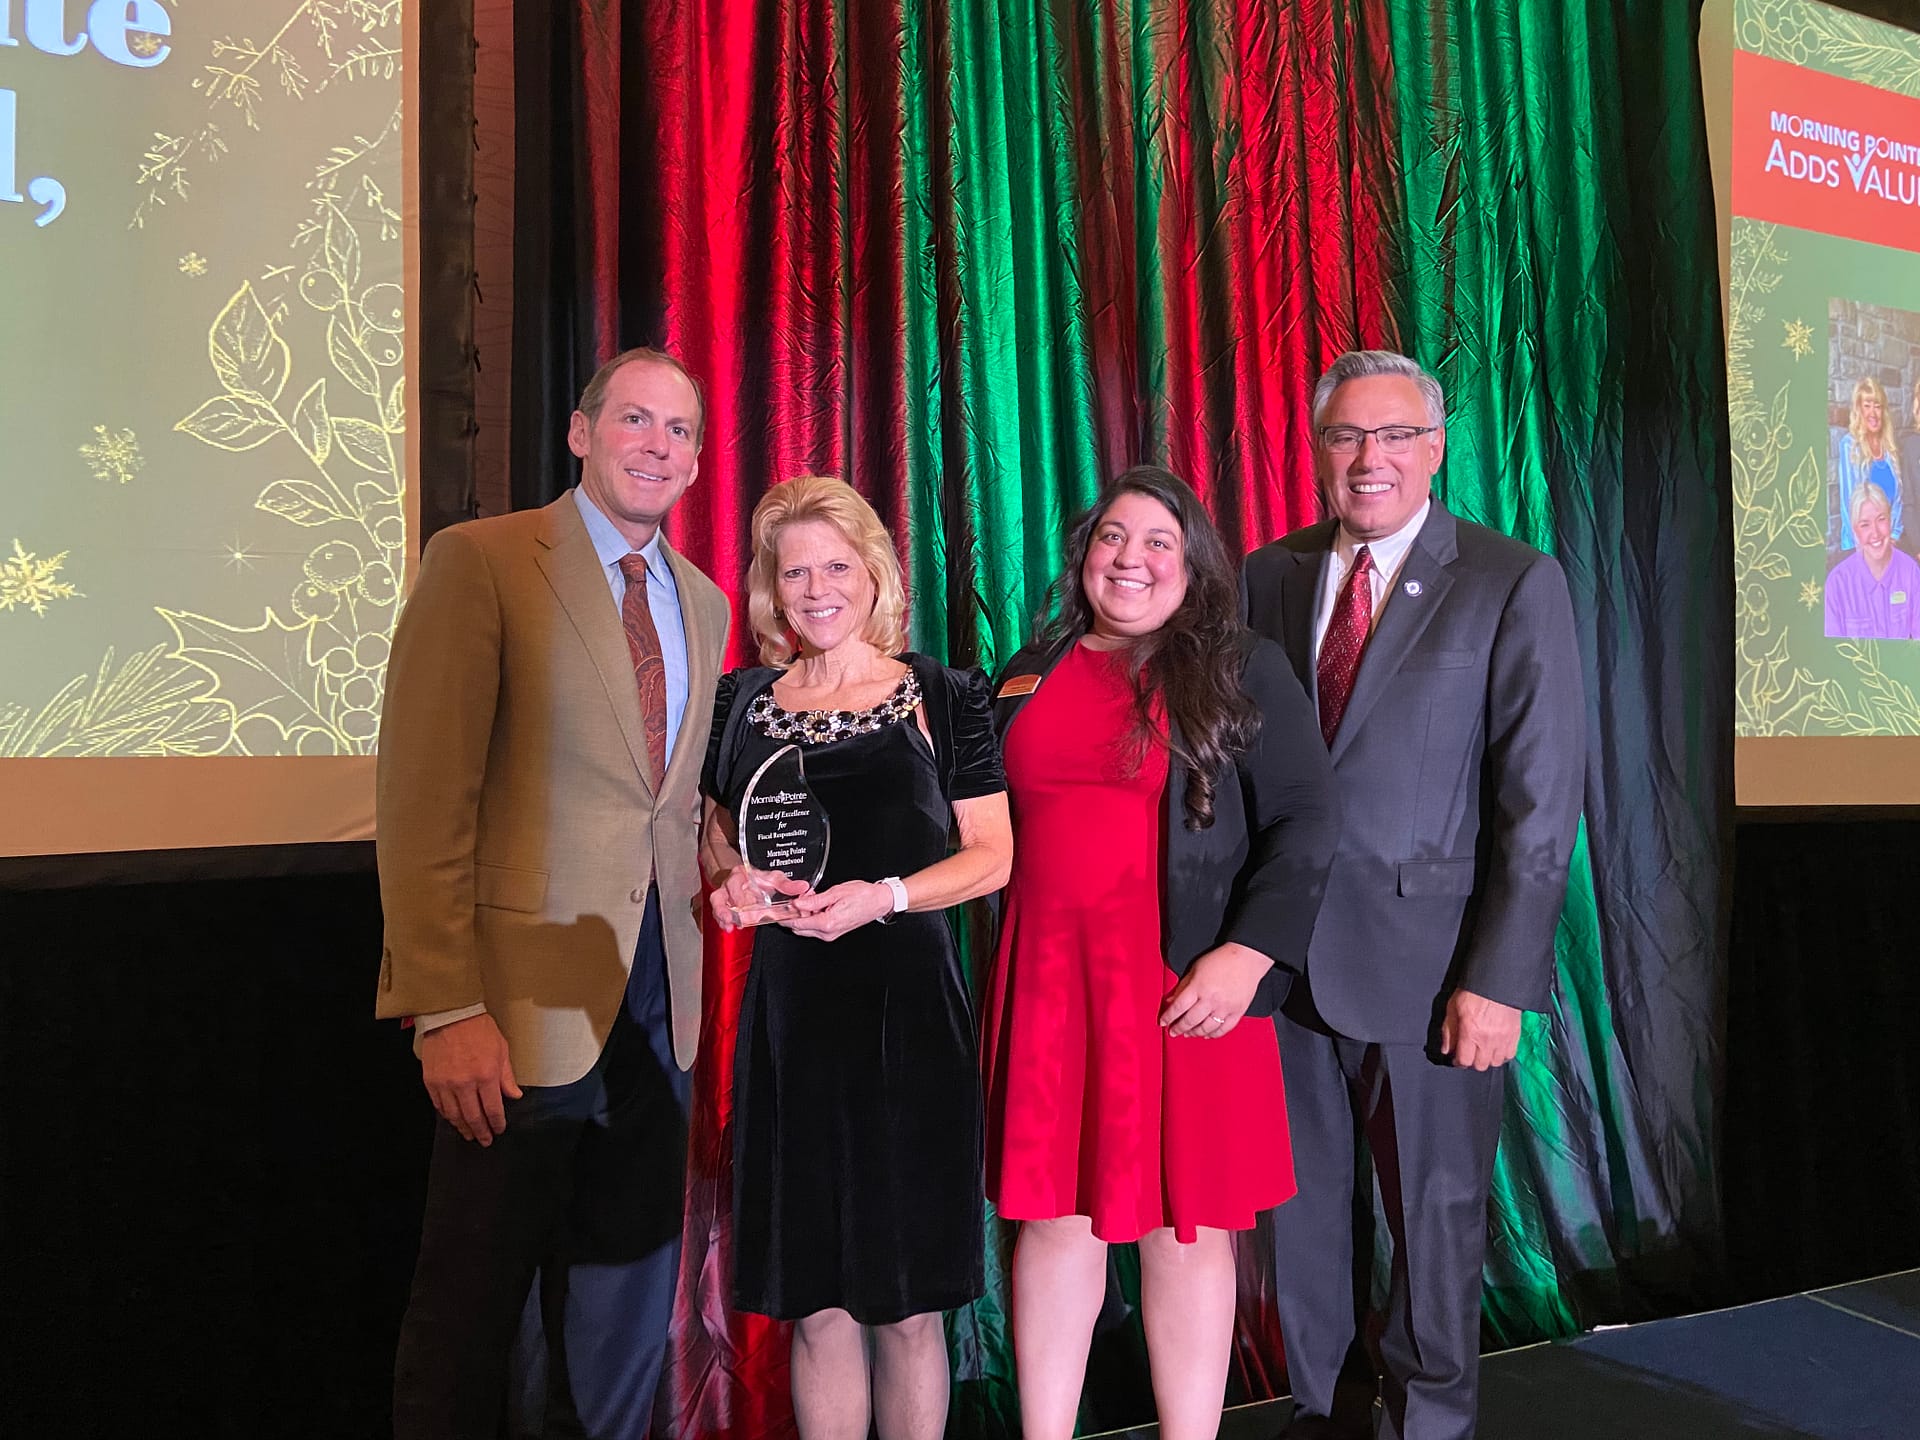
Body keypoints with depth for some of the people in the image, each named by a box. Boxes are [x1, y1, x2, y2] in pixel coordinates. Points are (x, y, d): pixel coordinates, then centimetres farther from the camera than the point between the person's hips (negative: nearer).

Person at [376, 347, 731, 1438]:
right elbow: (424, 799, -13)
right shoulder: (482, 561, -7)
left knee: (625, 1320, 16)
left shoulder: (703, 603, 13)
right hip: (527, 1001, -6)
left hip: (657, 1004, 6)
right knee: (472, 1317, 8)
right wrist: (447, 1010, -18)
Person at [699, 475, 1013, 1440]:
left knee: (907, 1303, 3)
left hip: (908, 1005, -2)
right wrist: (732, 879, -3)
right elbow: (715, 840, 20)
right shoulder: (741, 703, 10)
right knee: (816, 1303, 6)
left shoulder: (942, 698, 3)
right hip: (788, 1007, 2)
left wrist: (884, 897, -14)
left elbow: (991, 856, 1)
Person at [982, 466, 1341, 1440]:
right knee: (1052, 1216, 8)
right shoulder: (1033, 672, 13)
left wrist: (1247, 956, -15)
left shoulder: (1242, 673, 2)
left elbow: (1305, 823, -3)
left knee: (1183, 1224, 5)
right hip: (1046, 982, 3)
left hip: (1183, 986, -3)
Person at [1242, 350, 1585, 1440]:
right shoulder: (1270, 575, 7)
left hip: (1427, 960, -3)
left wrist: (1501, 980, -13)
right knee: (1300, 1199, 16)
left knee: (1437, 1207, 11)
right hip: (1287, 948, 4)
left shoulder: (1515, 585, -5)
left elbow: (1541, 802, -8)